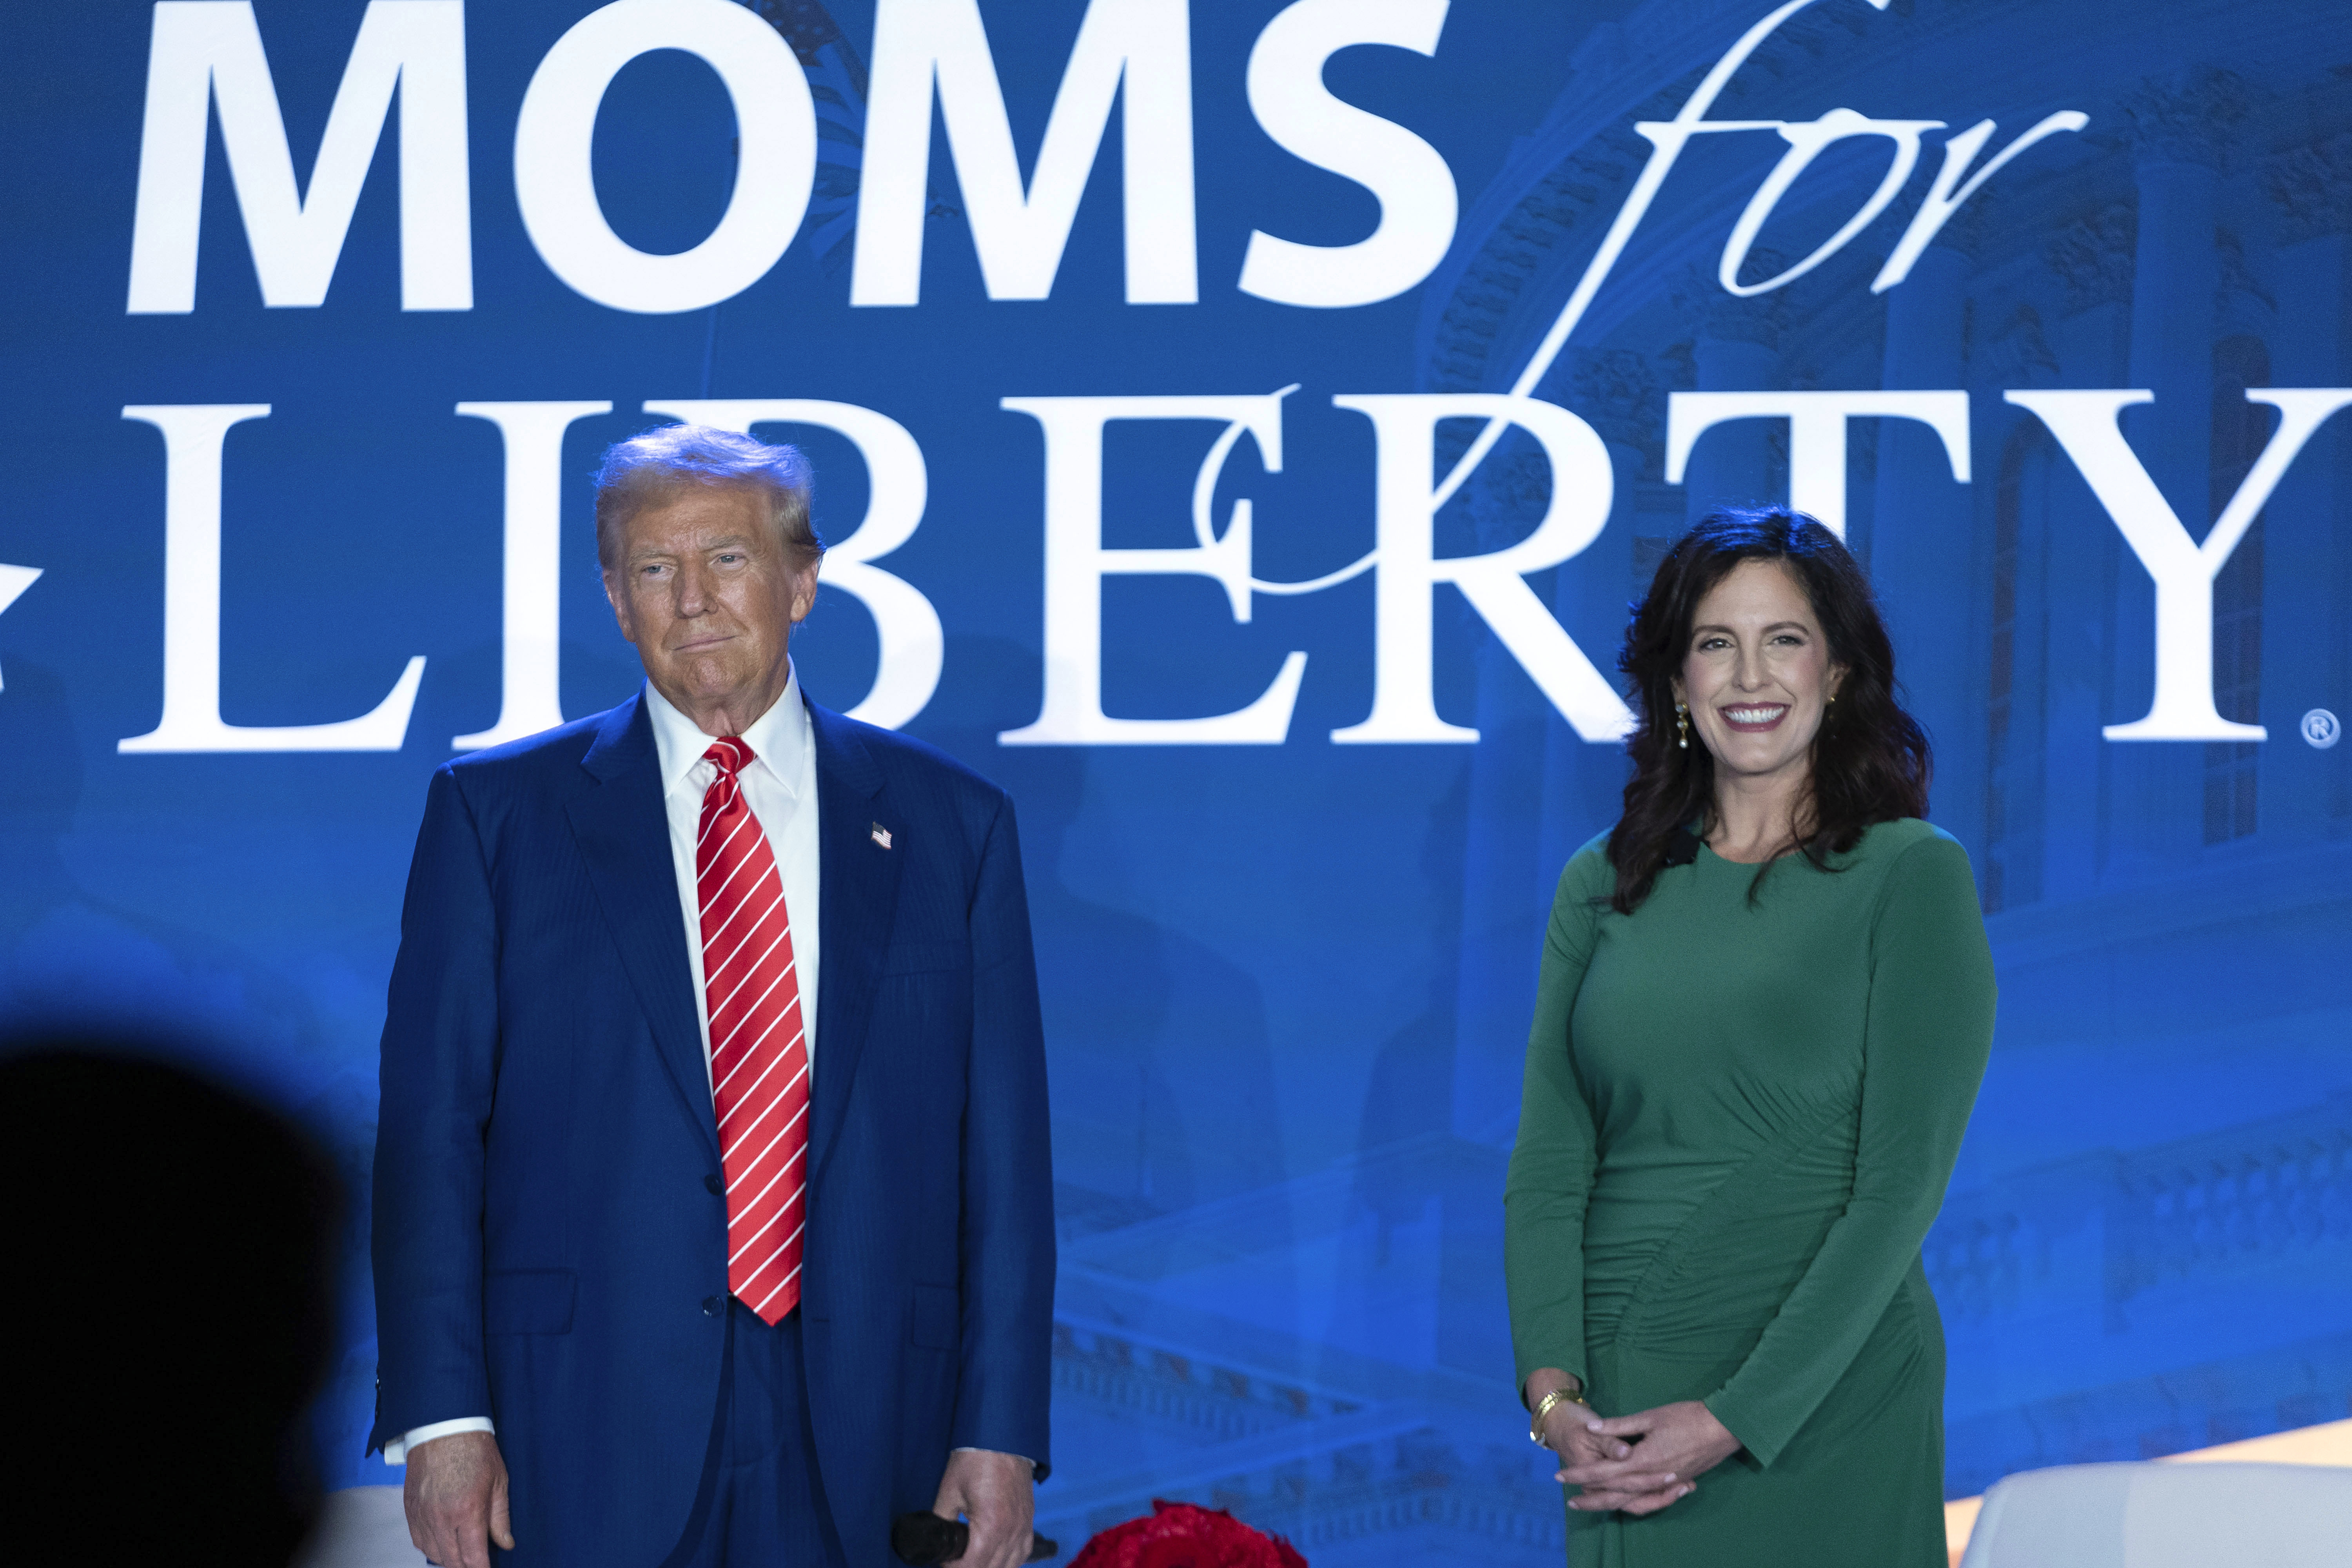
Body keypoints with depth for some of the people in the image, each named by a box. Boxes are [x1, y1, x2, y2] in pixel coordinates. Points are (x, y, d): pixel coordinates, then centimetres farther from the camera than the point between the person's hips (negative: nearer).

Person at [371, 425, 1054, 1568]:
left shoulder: (950, 825, 9)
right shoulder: (496, 813, 6)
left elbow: (1002, 1149, 7)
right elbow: (429, 1130, 2)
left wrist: (1000, 1433, -1)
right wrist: (441, 1415, -8)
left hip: (866, 1436, 1)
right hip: (587, 1447, -1)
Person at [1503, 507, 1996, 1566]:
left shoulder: (1913, 876, -3)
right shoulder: (1602, 886, 8)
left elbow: (1901, 1187, -9)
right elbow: (1548, 1162, 4)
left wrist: (1739, 1418, -15)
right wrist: (1552, 1390, -11)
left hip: (1820, 1406, -3)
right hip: (1618, 1411, 3)